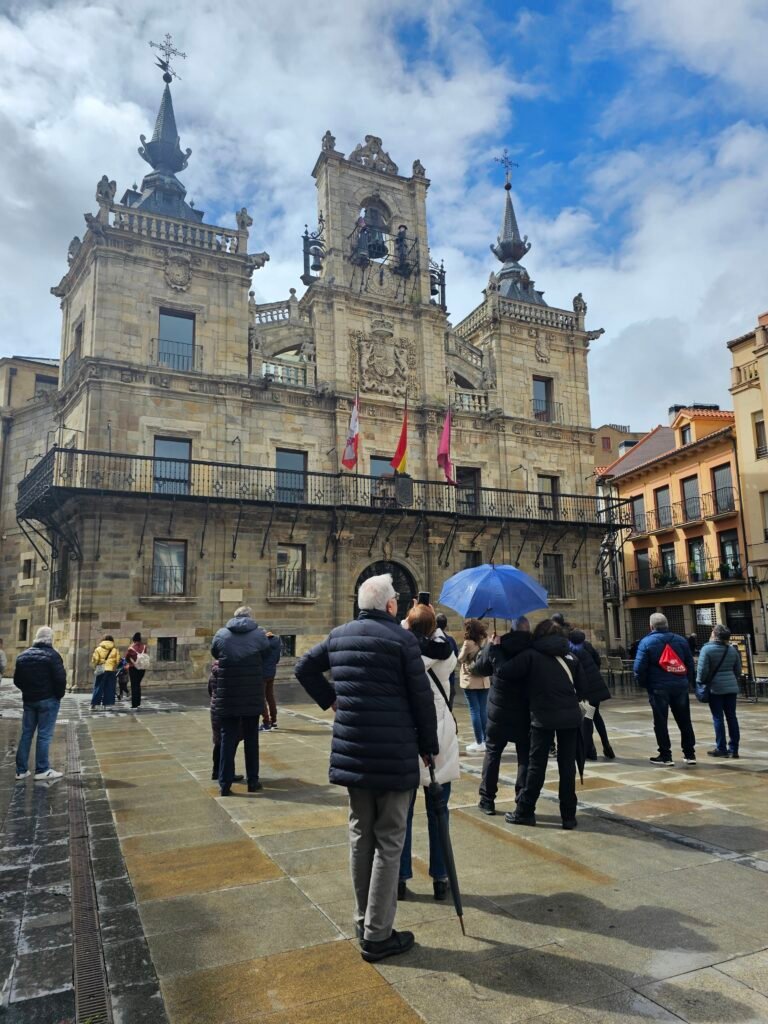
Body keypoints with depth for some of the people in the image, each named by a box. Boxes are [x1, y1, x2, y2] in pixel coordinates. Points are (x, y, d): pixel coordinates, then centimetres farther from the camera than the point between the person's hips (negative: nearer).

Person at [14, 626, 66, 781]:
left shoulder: (23, 655, 9)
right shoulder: (52, 655, -12)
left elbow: (17, 680, 12)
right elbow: (60, 678, -17)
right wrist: (59, 694, -2)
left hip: (29, 699, 6)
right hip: (48, 700, -6)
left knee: (26, 733, 11)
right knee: (44, 735, -3)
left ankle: (21, 770, 14)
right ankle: (42, 770, -1)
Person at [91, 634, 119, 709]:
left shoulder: (98, 649, 0)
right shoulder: (115, 650, 4)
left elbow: (94, 660, -4)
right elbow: (118, 661, 2)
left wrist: (96, 666, 14)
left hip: (101, 671, -1)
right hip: (112, 671, 1)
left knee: (98, 688, 5)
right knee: (109, 688, 7)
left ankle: (94, 704, 0)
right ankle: (107, 704, 5)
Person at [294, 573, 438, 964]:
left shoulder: (339, 635, 7)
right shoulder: (401, 638, -12)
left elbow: (304, 667, 17)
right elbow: (421, 697, -9)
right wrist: (428, 745, 3)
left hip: (351, 749, 6)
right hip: (393, 754, -6)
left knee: (360, 835, 18)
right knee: (388, 842, 5)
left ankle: (364, 921, 29)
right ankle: (377, 935, 11)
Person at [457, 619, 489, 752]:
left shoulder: (468, 643, -13)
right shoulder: (484, 642, 4)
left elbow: (460, 659, -4)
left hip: (470, 681, -5)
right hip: (484, 681, 5)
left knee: (474, 711, -1)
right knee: (484, 711, 10)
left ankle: (479, 743, 0)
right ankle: (486, 740, 13)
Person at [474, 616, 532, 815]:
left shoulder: (495, 647, -9)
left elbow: (479, 668, 5)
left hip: (499, 710, 0)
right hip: (526, 712, 0)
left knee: (492, 752, 13)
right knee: (525, 755, 10)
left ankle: (487, 799, 16)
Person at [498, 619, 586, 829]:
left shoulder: (531, 655, 0)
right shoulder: (570, 656, 11)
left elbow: (504, 674, -7)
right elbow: (582, 687, 10)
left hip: (543, 717, -3)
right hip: (570, 716, 3)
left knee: (536, 764, 6)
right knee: (567, 765, 9)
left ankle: (525, 812, 13)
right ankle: (569, 815, 13)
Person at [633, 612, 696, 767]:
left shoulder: (647, 642, -5)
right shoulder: (681, 640, 7)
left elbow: (639, 667, -10)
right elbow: (690, 664, 8)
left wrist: (644, 683, 3)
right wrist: (688, 682, 15)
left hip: (658, 687, -4)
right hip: (680, 686, 4)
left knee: (660, 723, 4)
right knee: (684, 721, 14)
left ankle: (665, 756, 7)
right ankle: (690, 754, 19)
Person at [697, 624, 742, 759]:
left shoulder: (707, 649, -11)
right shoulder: (732, 650, 8)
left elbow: (702, 669, -14)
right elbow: (738, 670, 15)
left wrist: (699, 683, 0)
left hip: (715, 687, -5)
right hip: (731, 687, 5)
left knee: (718, 718, 1)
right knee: (731, 717, 8)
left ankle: (721, 749, 4)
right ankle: (733, 749, 11)